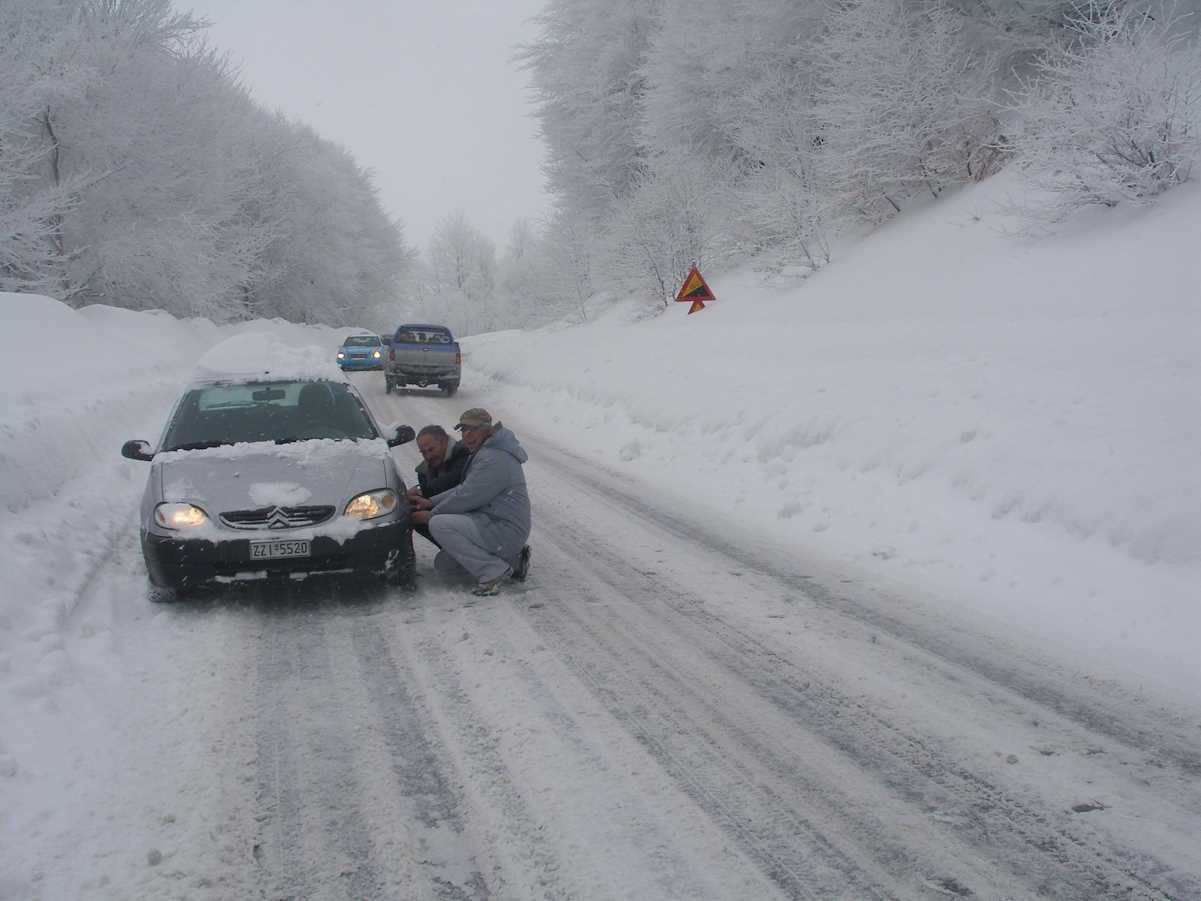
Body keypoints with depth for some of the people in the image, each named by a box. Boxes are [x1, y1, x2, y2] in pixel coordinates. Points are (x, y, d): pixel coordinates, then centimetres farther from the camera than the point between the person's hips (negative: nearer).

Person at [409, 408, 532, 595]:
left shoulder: (494, 459, -19)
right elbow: (464, 489, 21)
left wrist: (431, 514, -7)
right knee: (443, 564, 13)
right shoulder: (484, 452, 16)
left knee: (439, 525, -22)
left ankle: (493, 571, -18)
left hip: (505, 530, -11)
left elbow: (466, 497, -19)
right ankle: (512, 560, 11)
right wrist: (431, 502, 10)